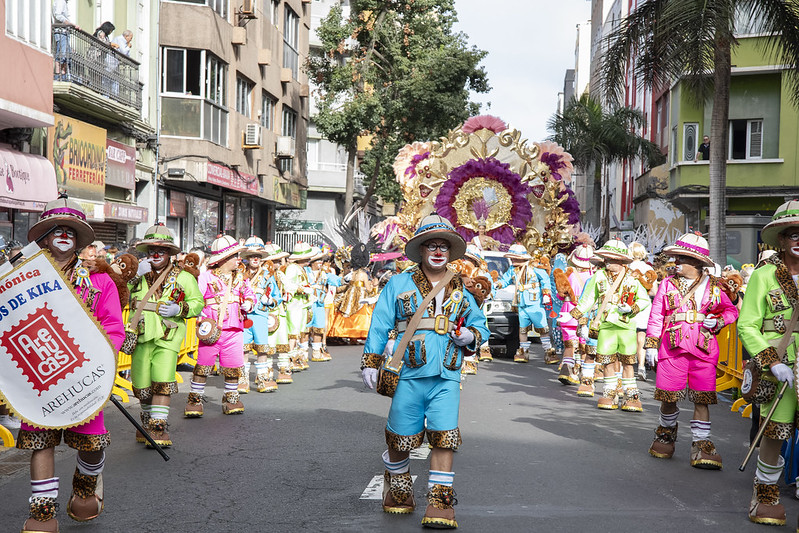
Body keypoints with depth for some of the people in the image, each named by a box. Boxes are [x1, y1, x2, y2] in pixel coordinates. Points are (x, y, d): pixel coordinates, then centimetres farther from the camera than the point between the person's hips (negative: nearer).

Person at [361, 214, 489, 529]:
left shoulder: (461, 291, 15)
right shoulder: (399, 284, 7)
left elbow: (480, 326, 21)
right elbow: (380, 325, 5)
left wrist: (471, 336, -2)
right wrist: (370, 362, 0)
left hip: (447, 376, 2)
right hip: (408, 375, -1)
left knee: (444, 438, -7)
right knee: (401, 439, 8)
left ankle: (440, 503, 2)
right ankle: (397, 488, 35)